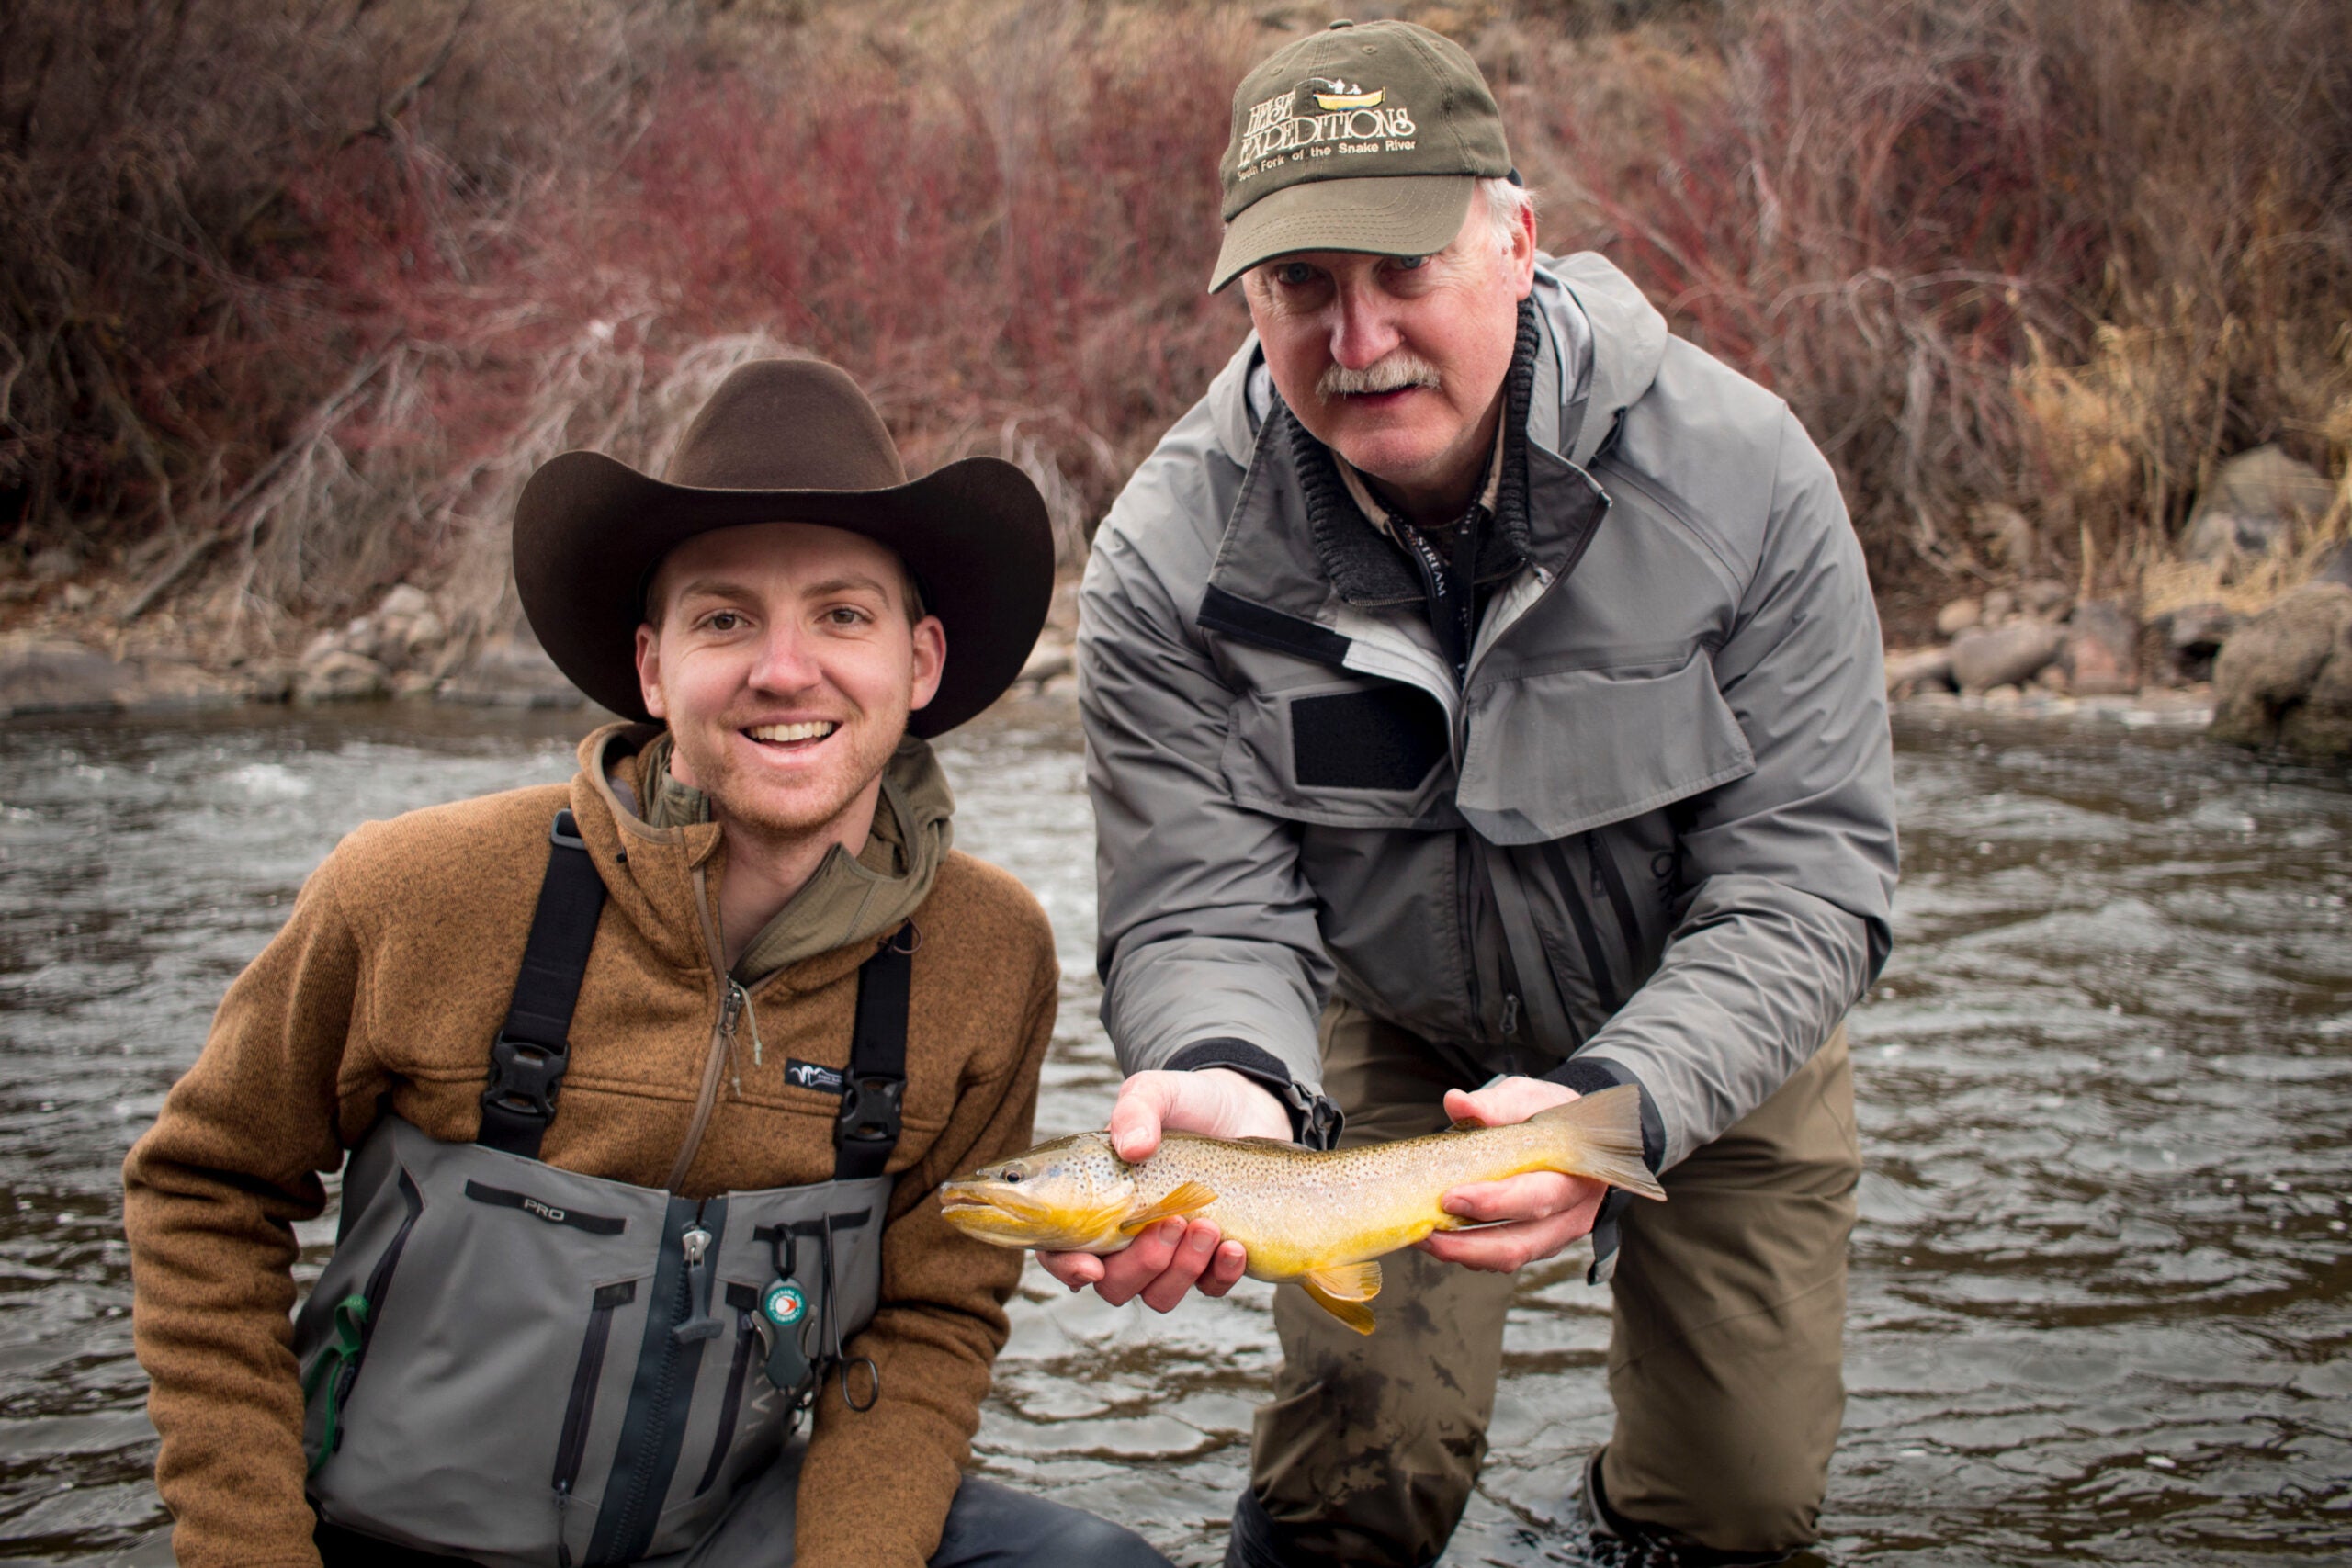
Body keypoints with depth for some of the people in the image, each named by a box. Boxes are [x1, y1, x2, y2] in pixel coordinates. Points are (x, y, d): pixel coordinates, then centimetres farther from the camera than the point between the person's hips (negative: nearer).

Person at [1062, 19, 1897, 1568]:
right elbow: (1203, 910, -24)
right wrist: (1231, 1086, -48)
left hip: (1715, 1033, 1)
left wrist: (1620, 1102, -43)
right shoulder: (1171, 559, -24)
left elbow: (1801, 885, -25)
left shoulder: (1736, 473, -26)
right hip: (1403, 1039, 0)